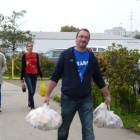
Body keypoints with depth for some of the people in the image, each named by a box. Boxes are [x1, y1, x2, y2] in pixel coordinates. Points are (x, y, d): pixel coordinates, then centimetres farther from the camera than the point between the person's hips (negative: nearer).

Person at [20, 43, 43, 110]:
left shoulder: (36, 55, 4)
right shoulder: (24, 55, -3)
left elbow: (38, 66, 9)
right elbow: (23, 67, -2)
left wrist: (41, 76, 9)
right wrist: (22, 78, -3)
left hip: (34, 75, 3)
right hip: (27, 75, -3)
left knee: (33, 91, 11)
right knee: (31, 90, -11)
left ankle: (29, 101, 40)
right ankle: (32, 106, -4)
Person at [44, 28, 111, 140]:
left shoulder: (92, 58, 4)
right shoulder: (66, 55, -6)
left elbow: (98, 78, 11)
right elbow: (55, 76, -6)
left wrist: (107, 95, 12)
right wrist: (48, 94, -10)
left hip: (86, 99, 2)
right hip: (68, 98, -2)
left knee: (88, 130, -1)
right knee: (63, 129, 13)